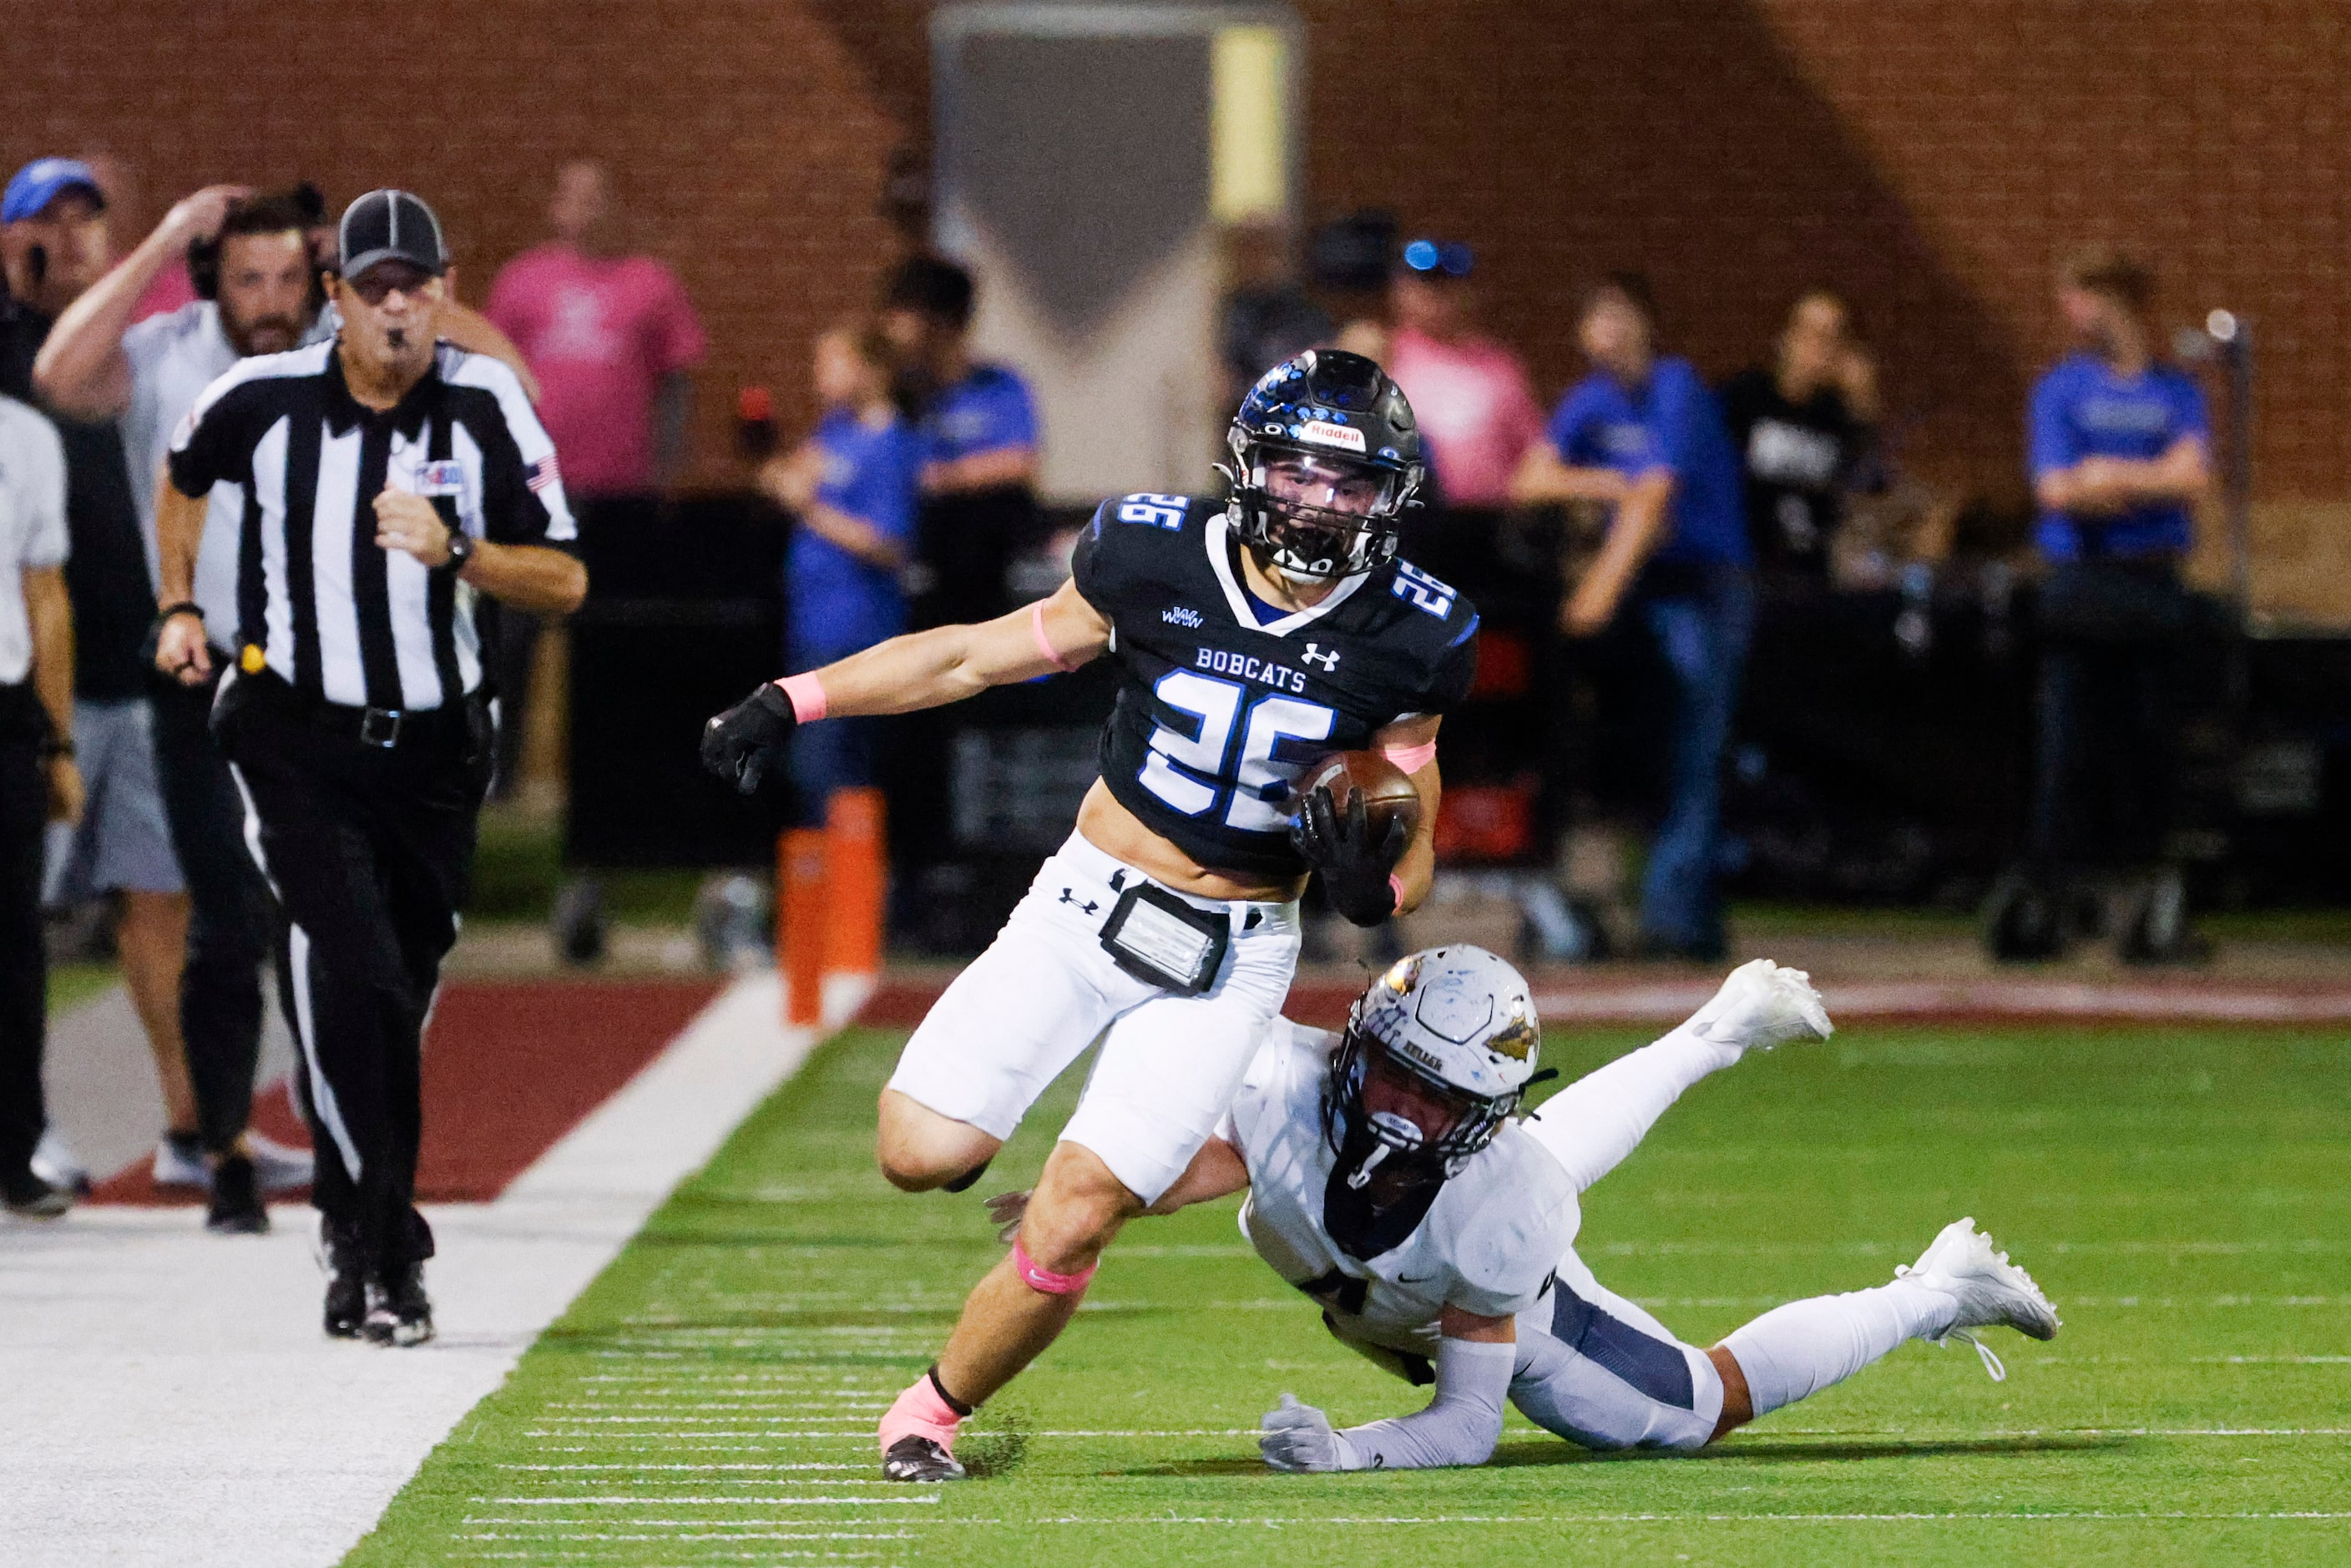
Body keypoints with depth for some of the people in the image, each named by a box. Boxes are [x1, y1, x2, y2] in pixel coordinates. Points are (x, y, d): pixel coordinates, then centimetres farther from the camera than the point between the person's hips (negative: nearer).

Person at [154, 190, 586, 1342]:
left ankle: (366, 1232, 30)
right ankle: (381, 1254, -17)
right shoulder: (261, 401, -7)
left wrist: (454, 552, -23)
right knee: (352, 978, -19)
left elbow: (564, 585, -7)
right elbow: (182, 481, 18)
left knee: (396, 1006, 11)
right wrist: (180, 608, 15)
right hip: (296, 738, -2)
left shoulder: (485, 406, -7)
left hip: (432, 748, 2)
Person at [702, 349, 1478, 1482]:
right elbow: (981, 656, 2)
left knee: (1067, 1226, -10)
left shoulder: (1405, 639, -8)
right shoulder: (1158, 562, -9)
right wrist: (794, 700, -2)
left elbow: (1412, 852, 2)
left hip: (1229, 959, -1)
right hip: (1086, 911, 1)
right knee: (924, 1154, -12)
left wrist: (1374, 886, -22)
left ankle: (934, 1411, 17)